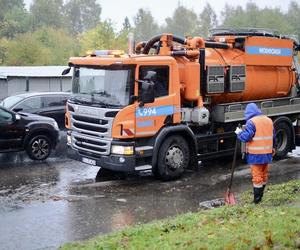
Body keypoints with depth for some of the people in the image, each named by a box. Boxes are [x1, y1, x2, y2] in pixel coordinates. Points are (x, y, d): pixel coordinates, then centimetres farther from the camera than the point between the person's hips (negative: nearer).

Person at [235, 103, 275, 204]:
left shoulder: (251, 122, -14)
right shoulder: (269, 120, 10)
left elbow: (246, 137, -19)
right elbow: (273, 137, 17)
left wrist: (239, 132, -1)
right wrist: (272, 148, 28)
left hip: (256, 155, -7)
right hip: (267, 153, 7)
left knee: (257, 177, -1)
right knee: (264, 175, 17)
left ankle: (257, 199, 3)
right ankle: (260, 196, 28)